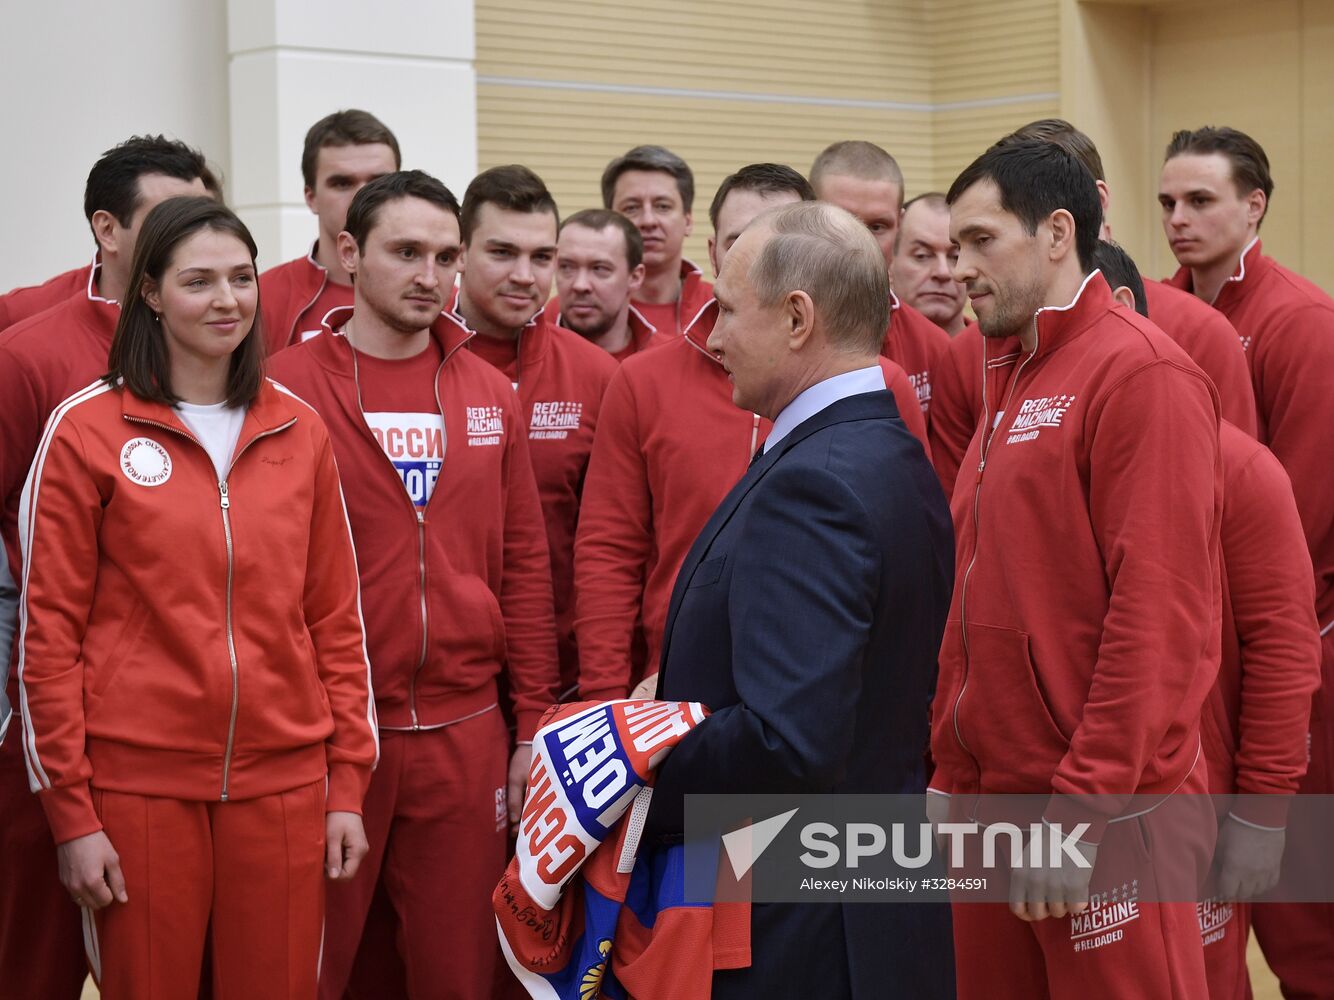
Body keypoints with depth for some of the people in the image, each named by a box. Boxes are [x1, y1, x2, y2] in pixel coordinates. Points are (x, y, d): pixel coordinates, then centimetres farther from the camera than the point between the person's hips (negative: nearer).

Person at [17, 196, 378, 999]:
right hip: (139, 781, -3)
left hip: (284, 780, 3)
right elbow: (50, 628, -3)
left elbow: (337, 616, 10)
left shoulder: (300, 430, 8)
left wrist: (349, 783, 5)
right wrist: (71, 811, -6)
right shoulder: (87, 430, -2)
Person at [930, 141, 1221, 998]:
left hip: (1105, 825, -8)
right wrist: (954, 773, 13)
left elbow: (1159, 615, -18)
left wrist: (1083, 811, -20)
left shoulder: (1142, 373, -12)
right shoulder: (1012, 380, 15)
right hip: (991, 800, 8)